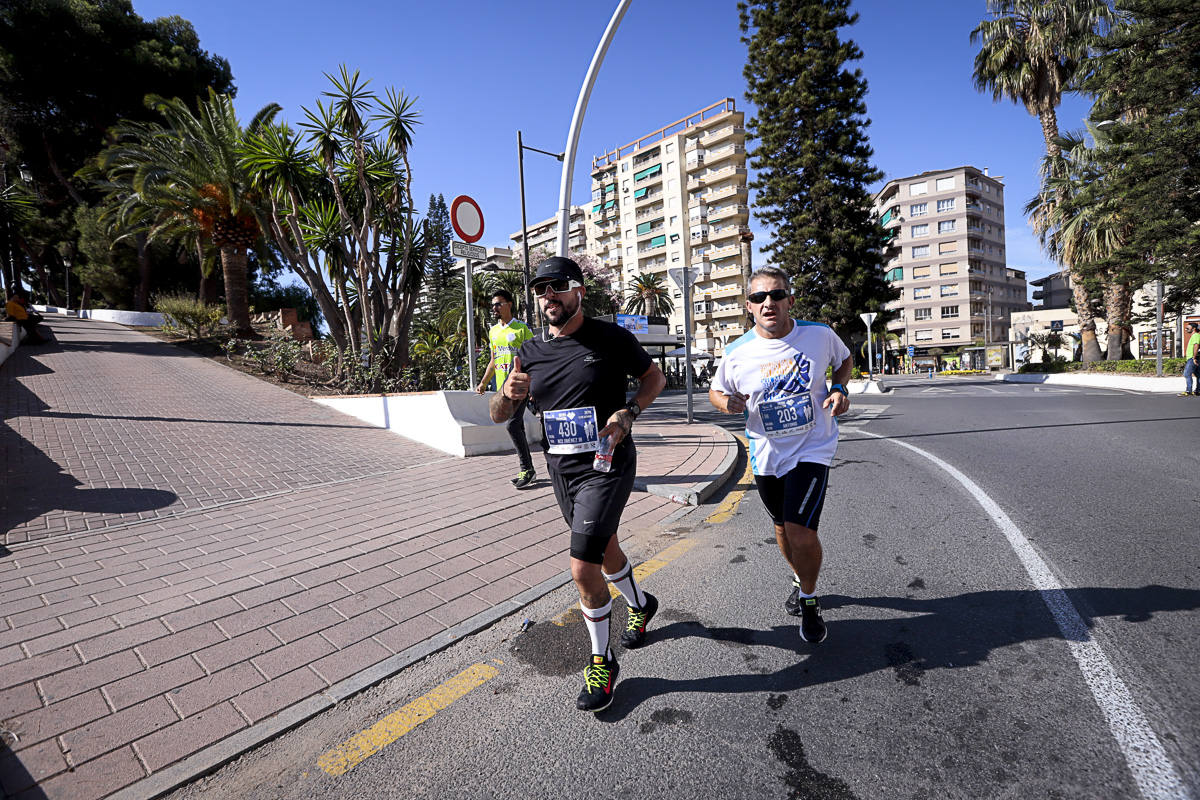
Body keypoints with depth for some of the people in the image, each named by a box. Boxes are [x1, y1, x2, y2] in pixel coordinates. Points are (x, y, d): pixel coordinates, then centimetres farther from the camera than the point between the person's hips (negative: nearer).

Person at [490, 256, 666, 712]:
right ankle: (640, 604, 51)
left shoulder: (611, 338, -8)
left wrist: (627, 412, -15)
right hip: (560, 468, 5)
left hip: (607, 465, -5)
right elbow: (498, 416, 4)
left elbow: (655, 377, 4)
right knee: (604, 550, 22)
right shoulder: (530, 352, 3)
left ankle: (601, 661, 13)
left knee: (582, 568, -11)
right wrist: (509, 394, -20)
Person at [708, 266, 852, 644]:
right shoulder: (737, 353, -11)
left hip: (813, 449, -2)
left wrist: (840, 390, -7)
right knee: (782, 527, 19)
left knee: (801, 532, -15)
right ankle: (800, 579, 51)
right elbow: (715, 391, 6)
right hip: (767, 455, 3)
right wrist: (729, 404, -18)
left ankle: (809, 599, 16)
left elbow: (844, 360, 12)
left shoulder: (820, 334, -10)